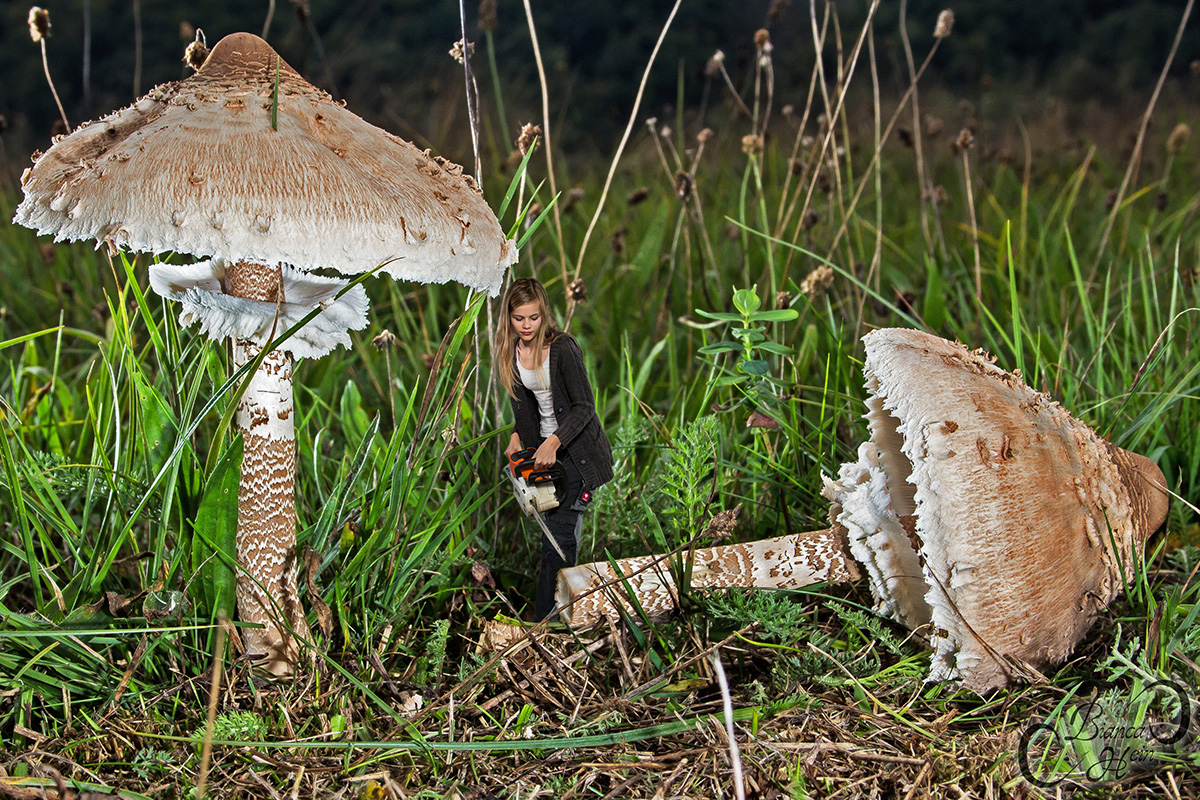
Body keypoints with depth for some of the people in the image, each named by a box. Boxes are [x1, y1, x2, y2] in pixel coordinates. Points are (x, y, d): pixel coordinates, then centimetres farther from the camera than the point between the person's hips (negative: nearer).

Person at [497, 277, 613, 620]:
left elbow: (584, 406, -18)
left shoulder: (562, 347, -18)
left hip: (576, 449, -7)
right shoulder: (511, 351, 3)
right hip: (545, 448, 7)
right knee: (559, 532, 8)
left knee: (559, 534, -11)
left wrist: (552, 443, -25)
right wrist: (517, 436, 1)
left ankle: (545, 621, -10)